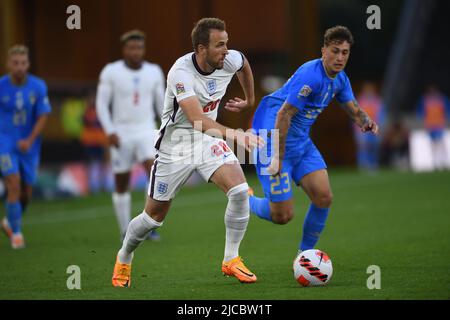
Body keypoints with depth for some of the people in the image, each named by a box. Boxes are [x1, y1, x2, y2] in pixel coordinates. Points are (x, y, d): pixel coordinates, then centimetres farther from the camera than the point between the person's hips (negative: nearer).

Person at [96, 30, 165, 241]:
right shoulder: (111, 72, -7)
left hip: (146, 132, 1)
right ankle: (125, 231, 20)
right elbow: (101, 104, -6)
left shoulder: (154, 72, 2)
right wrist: (109, 132, -17)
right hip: (121, 134, -1)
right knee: (122, 184, 5)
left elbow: (161, 103, 11)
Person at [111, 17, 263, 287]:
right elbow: (197, 120, -41)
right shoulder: (181, 72, -30)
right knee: (155, 215, 7)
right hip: (176, 144, -4)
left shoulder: (231, 60, -11)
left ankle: (231, 260, -4)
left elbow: (244, 63, 18)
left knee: (240, 190, -20)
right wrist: (234, 134, -52)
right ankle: (124, 260, 35)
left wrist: (250, 100, 24)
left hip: (209, 140, 4)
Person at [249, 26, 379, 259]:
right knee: (283, 215, -9)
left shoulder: (340, 79, 3)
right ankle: (244, 201, 22)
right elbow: (284, 115, -26)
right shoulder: (310, 75, -25)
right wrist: (278, 157, -27)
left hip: (301, 142, 8)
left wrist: (366, 122, -15)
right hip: (274, 140, -8)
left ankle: (305, 254, 15)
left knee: (324, 197, -4)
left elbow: (354, 110, 10)